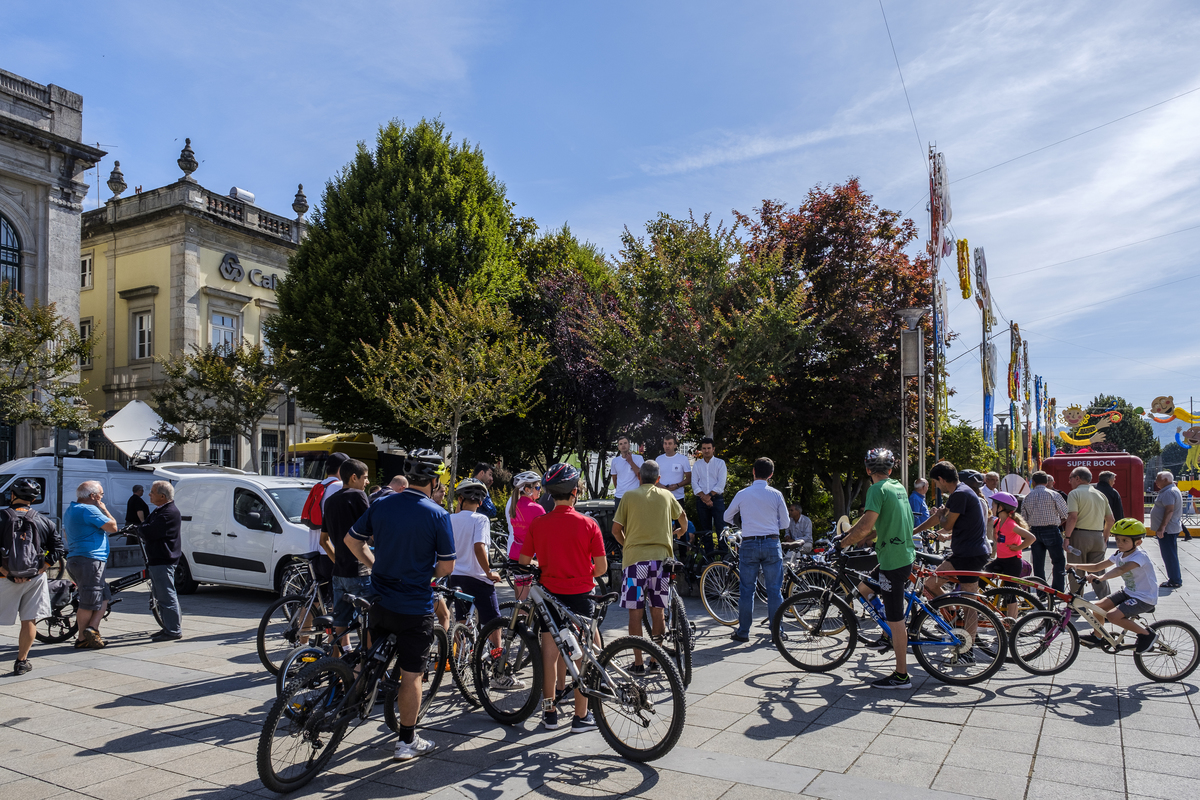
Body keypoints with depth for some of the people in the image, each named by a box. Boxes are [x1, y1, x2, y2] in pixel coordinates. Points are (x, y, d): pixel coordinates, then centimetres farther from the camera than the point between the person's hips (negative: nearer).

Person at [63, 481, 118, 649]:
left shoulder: (70, 510, 20)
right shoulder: (89, 510, -14)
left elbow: (66, 535, 32)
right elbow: (112, 527, -14)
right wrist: (104, 509, -2)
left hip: (75, 559, 11)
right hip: (89, 561, -11)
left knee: (104, 597, 12)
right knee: (89, 603, -4)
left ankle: (92, 630, 4)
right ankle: (83, 638, 2)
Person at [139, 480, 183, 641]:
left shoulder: (169, 513, -19)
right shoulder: (159, 511, 18)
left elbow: (149, 532, -23)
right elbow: (146, 527, 22)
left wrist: (139, 529, -4)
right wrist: (142, 530, 1)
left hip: (163, 561, -11)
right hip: (156, 560, 11)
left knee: (167, 596, -7)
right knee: (161, 596, 16)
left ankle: (173, 630, -1)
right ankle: (169, 627, 25)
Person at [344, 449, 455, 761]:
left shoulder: (381, 505, -1)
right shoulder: (437, 515, -15)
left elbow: (352, 540, 9)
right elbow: (446, 566, -11)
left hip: (379, 601, 4)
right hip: (415, 607, -4)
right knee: (411, 674, 7)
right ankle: (407, 741, 17)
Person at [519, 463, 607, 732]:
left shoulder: (537, 524, -5)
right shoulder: (588, 524, -10)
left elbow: (524, 564, 1)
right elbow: (602, 567, -6)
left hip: (549, 594, 2)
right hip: (580, 596, -2)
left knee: (550, 653, 11)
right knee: (581, 655, 8)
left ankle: (549, 712, 21)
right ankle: (581, 717, 15)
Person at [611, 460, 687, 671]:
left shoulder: (630, 496, 3)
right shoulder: (666, 495, 11)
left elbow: (616, 530, 2)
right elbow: (682, 517, 29)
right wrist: (681, 532, 51)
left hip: (635, 558, -2)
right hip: (661, 557, 3)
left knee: (636, 613, 3)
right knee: (658, 611, 12)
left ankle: (638, 663, 5)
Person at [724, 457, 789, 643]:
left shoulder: (742, 494, 0)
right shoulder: (776, 495, -2)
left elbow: (727, 517, 13)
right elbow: (785, 523, 6)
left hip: (749, 544, 0)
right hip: (771, 543, 0)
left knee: (746, 589, 6)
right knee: (774, 589, 7)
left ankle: (743, 632, 10)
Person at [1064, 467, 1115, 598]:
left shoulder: (1074, 493, -7)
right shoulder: (1101, 495, 13)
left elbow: (1072, 517, -18)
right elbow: (1110, 520, 14)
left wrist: (1066, 537, -15)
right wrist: (1105, 537, 26)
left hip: (1079, 535, -5)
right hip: (1098, 537, 5)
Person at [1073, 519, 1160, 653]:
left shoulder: (1140, 556, -23)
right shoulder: (1119, 555, 3)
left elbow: (1121, 570, -42)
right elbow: (1097, 567, 4)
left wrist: (1101, 577, -56)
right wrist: (1077, 566, -11)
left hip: (1145, 598, -9)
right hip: (1128, 593, 9)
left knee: (1112, 615, -22)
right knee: (1098, 606, 1)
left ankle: (1147, 634, -3)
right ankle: (1097, 638, 22)